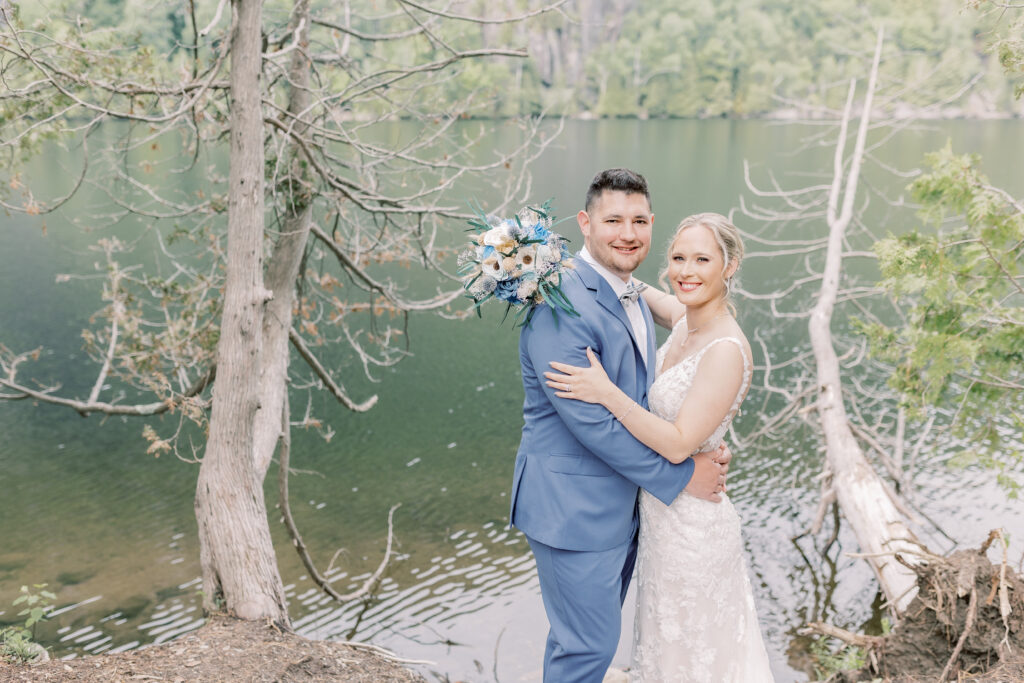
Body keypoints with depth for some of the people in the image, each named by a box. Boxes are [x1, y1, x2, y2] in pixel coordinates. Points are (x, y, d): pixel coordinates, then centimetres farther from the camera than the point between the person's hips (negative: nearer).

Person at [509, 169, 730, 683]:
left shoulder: (630, 295, 8)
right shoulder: (561, 307, -24)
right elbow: (591, 423, -26)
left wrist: (701, 448, -5)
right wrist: (680, 475, -18)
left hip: (621, 501, 9)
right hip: (573, 507, -9)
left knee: (593, 634, 25)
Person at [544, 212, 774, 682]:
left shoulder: (725, 351, -27)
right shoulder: (684, 318, -2)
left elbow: (678, 444, -27)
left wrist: (606, 392, -29)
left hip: (689, 523, -8)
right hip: (664, 512, 8)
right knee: (670, 640, 27)